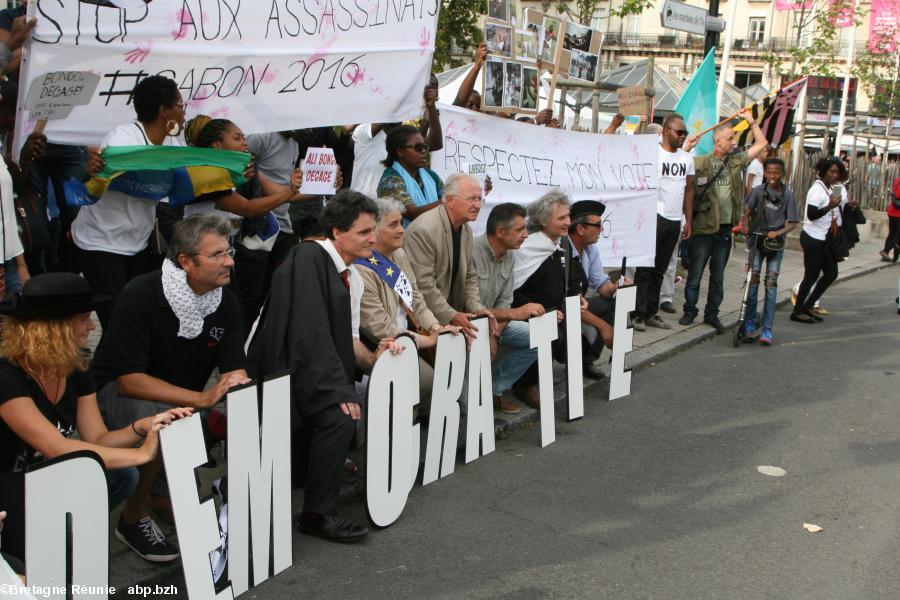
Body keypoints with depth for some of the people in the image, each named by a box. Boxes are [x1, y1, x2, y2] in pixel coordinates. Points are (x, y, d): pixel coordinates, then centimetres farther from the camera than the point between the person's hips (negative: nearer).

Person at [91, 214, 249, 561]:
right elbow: (130, 380, -29)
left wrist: (239, 388, -35)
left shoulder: (226, 302, -8)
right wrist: (202, 398, -38)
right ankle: (133, 518, -13)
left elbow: (235, 370, -9)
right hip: (119, 393, -5)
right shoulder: (142, 295, -24)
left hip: (183, 401, 5)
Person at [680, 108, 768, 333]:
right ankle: (689, 311, 14)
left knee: (718, 277, 12)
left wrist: (750, 119, 15)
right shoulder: (699, 162, -4)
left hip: (725, 230, 5)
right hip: (703, 229, -5)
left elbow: (761, 143, 18)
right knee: (695, 274, 2)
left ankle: (712, 314, 21)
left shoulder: (736, 162, 10)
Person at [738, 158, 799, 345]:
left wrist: (778, 233, -19)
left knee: (771, 283, -2)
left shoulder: (788, 194, -3)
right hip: (756, 240, 0)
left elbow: (792, 223, -3)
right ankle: (749, 324, 5)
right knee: (753, 280, -6)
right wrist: (745, 225, -15)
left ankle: (766, 329, 2)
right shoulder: (759, 190, -1)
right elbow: (747, 211, 4)